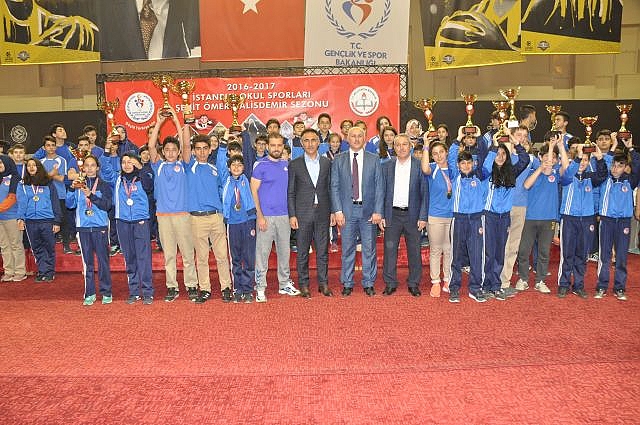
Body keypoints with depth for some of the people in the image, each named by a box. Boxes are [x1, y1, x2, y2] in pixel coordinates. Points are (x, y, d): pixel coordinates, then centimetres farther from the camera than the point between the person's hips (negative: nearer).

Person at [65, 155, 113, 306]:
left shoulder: (104, 185, 5)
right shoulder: (79, 184, 11)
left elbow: (107, 205, -8)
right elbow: (70, 204, 5)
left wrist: (91, 195, -20)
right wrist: (72, 189, -9)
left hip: (100, 227, -2)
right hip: (83, 227, 2)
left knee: (103, 260, -2)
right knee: (87, 261, 6)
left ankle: (106, 292, 6)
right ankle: (89, 293, 13)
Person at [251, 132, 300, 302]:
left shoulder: (287, 165, 10)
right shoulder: (261, 165, -4)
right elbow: (253, 191, -7)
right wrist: (260, 215, -13)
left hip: (284, 215, 5)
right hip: (266, 216, -5)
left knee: (284, 251, 12)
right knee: (262, 252, -1)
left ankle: (285, 284, 24)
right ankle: (260, 287, 8)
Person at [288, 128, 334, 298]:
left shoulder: (327, 163, 8)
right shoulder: (295, 164, 2)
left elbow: (331, 189, 9)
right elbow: (290, 192, 1)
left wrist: (333, 211, 4)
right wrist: (292, 215, -5)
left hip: (322, 213, 2)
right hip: (303, 213, -1)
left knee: (323, 251, 7)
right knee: (302, 252, 5)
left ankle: (323, 283, 19)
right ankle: (303, 285, 16)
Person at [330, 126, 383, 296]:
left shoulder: (374, 159, 5)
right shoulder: (338, 160, 5)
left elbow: (379, 187, 3)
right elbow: (334, 187, 3)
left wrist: (378, 211, -5)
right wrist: (338, 210, -7)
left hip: (368, 210, 0)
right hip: (347, 210, 0)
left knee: (369, 249, 6)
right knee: (347, 249, 6)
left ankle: (369, 283, 19)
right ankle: (347, 284, 18)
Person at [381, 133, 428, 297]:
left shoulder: (419, 165, 1)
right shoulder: (387, 166, 6)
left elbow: (424, 193, 0)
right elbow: (382, 192, 6)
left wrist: (423, 217, -6)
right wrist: (381, 215, -1)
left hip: (413, 214, -1)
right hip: (392, 214, 1)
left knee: (414, 251, 6)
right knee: (390, 249, 2)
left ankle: (414, 284, 19)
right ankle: (390, 283, 14)